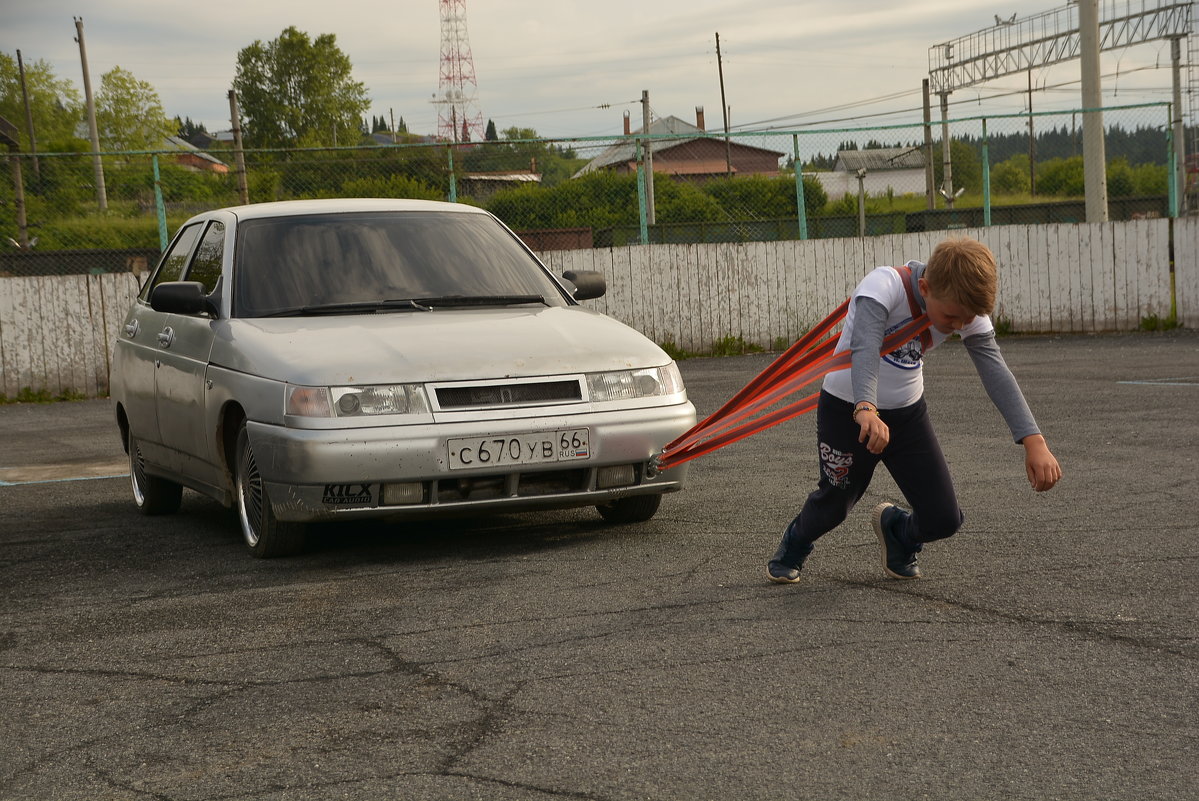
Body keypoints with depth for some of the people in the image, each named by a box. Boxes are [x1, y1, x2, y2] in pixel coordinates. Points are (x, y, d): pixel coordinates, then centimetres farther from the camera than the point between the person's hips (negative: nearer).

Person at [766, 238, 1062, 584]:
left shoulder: (965, 308, -17)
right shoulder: (884, 285, -31)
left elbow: (995, 370, -24)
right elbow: (864, 348, -46)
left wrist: (1033, 441, -36)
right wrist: (866, 410, -64)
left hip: (908, 412, 4)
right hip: (848, 409, -4)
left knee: (944, 519, -2)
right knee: (834, 506, 14)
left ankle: (894, 527, 34)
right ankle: (793, 548, 49)